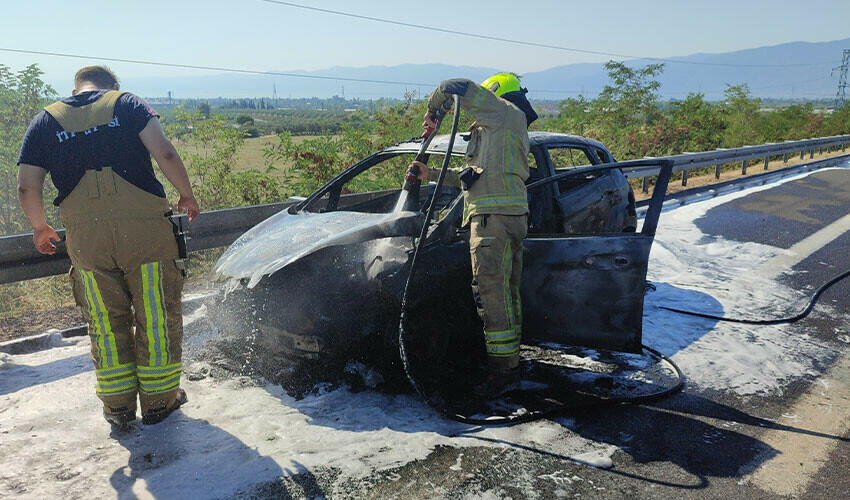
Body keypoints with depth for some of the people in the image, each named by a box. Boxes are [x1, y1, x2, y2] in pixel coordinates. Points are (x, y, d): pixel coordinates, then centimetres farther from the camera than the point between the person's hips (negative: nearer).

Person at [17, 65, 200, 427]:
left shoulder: (45, 120, 14)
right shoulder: (127, 103, 9)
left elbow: (26, 186, 9)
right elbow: (165, 154, -8)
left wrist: (40, 228, 24)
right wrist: (187, 196, 4)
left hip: (84, 234, 2)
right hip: (142, 225, -2)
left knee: (106, 322, 14)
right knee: (156, 316, 8)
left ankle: (118, 405, 23)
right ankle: (159, 400, 17)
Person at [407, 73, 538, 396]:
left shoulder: (505, 113, -1)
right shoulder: (507, 128, 28)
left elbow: (456, 87, -4)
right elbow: (469, 174, 28)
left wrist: (431, 111, 13)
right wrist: (430, 175, 24)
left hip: (494, 215, -11)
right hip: (511, 214, 11)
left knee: (491, 292, -11)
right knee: (507, 291, 14)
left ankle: (502, 370, -9)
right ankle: (510, 361, 24)